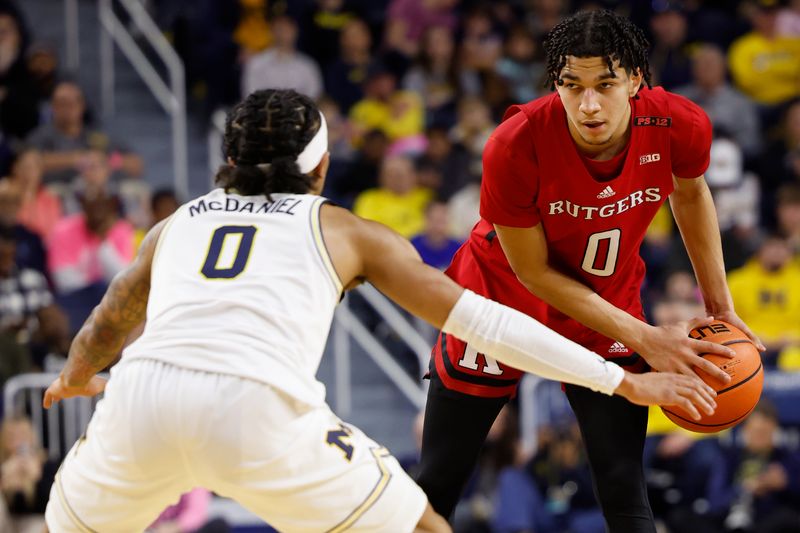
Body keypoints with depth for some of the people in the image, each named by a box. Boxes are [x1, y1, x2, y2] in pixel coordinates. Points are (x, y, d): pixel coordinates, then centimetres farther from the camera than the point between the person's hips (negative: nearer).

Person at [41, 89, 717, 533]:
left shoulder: (176, 224, 31)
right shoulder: (345, 231, 24)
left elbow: (104, 329, 48)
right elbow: (477, 318, 22)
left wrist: (74, 378, 72)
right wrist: (624, 381, 26)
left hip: (144, 394, 2)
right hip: (257, 410, -2)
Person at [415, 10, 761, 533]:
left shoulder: (681, 127, -24)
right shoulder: (515, 146, -33)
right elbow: (533, 272, -20)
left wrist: (720, 304, 5)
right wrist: (642, 338, -21)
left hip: (609, 308, 2)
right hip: (501, 298, -2)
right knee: (436, 488, 5)